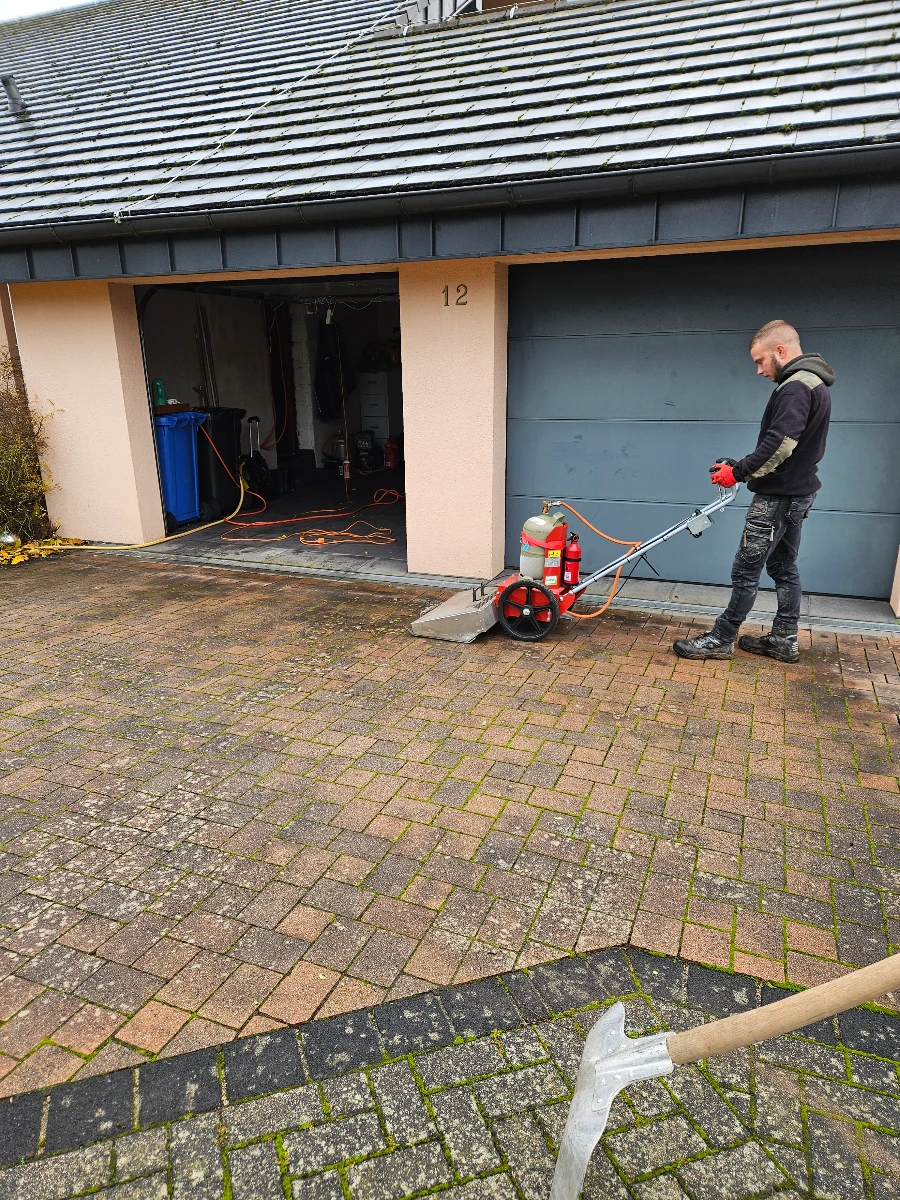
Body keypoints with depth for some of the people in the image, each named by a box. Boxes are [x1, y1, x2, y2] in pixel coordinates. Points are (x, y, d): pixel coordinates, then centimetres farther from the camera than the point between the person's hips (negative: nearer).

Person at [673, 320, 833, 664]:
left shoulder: (795, 387, -18)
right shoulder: (814, 384, 15)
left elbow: (779, 443, -27)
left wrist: (739, 472, -18)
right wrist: (741, 468, 10)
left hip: (778, 496, -10)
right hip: (798, 492, 10)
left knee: (746, 570, -3)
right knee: (784, 567, 14)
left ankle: (721, 640, 5)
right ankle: (784, 641, 21)